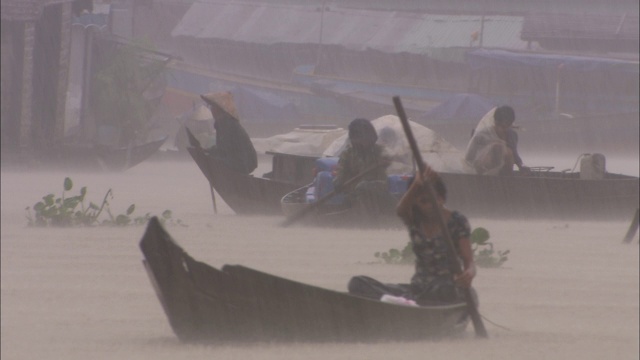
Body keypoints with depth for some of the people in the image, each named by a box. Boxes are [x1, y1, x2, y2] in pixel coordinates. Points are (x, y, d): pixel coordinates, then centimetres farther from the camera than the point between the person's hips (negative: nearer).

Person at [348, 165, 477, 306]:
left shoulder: (457, 221, -3)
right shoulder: (415, 221, 5)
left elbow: (468, 260, -10)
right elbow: (401, 210, -21)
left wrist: (469, 273, -37)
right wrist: (417, 185, -41)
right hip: (419, 288, 4)